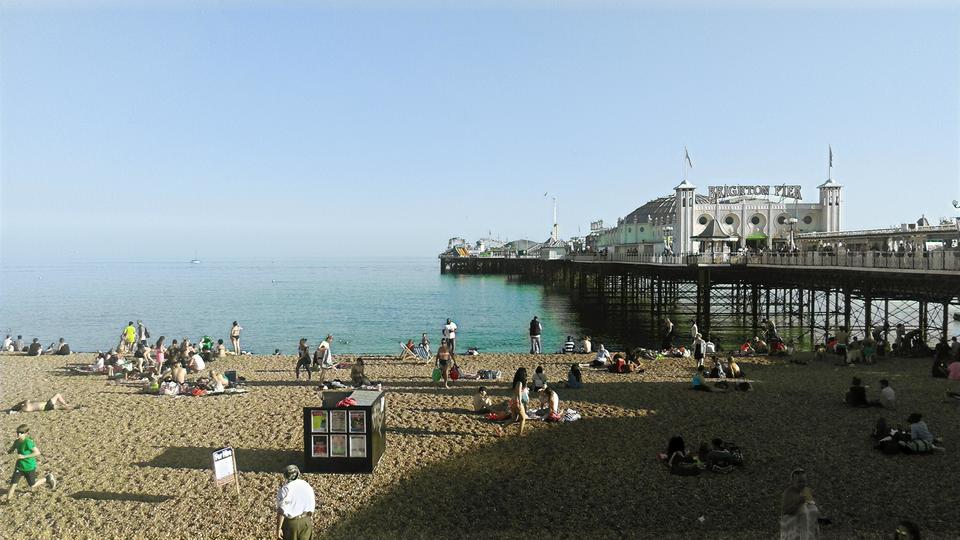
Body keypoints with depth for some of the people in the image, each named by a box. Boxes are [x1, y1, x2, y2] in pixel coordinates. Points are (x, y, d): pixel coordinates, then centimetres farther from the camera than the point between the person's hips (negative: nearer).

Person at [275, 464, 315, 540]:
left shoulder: (285, 489, -17)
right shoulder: (307, 485, 0)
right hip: (306, 521, 4)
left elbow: (281, 511, -20)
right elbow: (312, 506, 8)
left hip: (291, 522, -4)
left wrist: (279, 528, -13)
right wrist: (310, 518, 22)